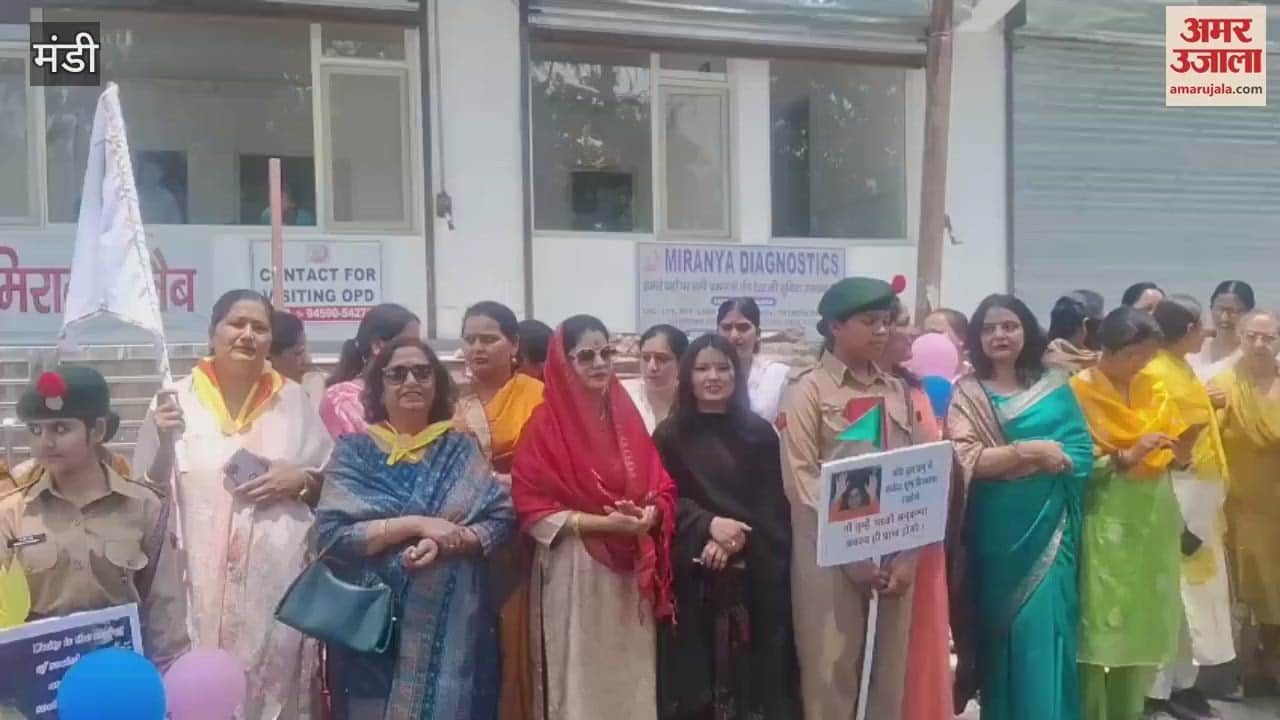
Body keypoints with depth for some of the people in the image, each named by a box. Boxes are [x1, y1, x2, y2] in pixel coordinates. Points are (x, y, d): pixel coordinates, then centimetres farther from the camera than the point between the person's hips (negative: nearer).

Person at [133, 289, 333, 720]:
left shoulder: (293, 400, 6)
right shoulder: (177, 400, 2)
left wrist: (300, 478, -7)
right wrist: (163, 440, -9)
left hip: (277, 576, 1)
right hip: (199, 578, -1)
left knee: (274, 683, 5)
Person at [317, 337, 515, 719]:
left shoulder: (460, 448, 6)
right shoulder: (354, 450, 1)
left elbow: (502, 518, 0)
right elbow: (332, 532, -9)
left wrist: (447, 541, -16)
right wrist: (416, 524, -16)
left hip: (453, 620, 1)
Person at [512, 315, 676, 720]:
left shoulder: (628, 419, 9)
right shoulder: (545, 426, -7)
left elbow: (661, 486, 9)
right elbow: (531, 507, -11)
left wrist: (648, 515, -12)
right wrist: (600, 523, -19)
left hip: (629, 573, 5)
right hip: (573, 574, -5)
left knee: (630, 677, 11)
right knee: (580, 680, 3)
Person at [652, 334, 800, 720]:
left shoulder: (759, 433, 8)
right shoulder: (670, 435, 5)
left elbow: (772, 503, 3)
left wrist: (736, 537, -13)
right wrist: (709, 524, -16)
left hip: (754, 573, 1)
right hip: (692, 574, -1)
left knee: (752, 667, 1)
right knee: (696, 669, 0)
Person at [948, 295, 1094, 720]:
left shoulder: (1054, 385, 7)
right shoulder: (967, 392, 0)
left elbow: (1083, 453, 2)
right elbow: (964, 459, -12)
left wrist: (1043, 458, -14)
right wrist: (1028, 451, -16)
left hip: (1049, 526, 2)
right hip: (998, 530, -1)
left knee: (1045, 627, 4)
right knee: (1000, 629, 6)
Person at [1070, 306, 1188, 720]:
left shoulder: (1153, 389, 11)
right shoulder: (1078, 391, -7)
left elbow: (1176, 458, 13)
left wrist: (1194, 429, -6)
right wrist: (1125, 457, -22)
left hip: (1154, 519, 6)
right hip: (1105, 523, -6)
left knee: (1146, 626, 9)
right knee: (1099, 628, -4)